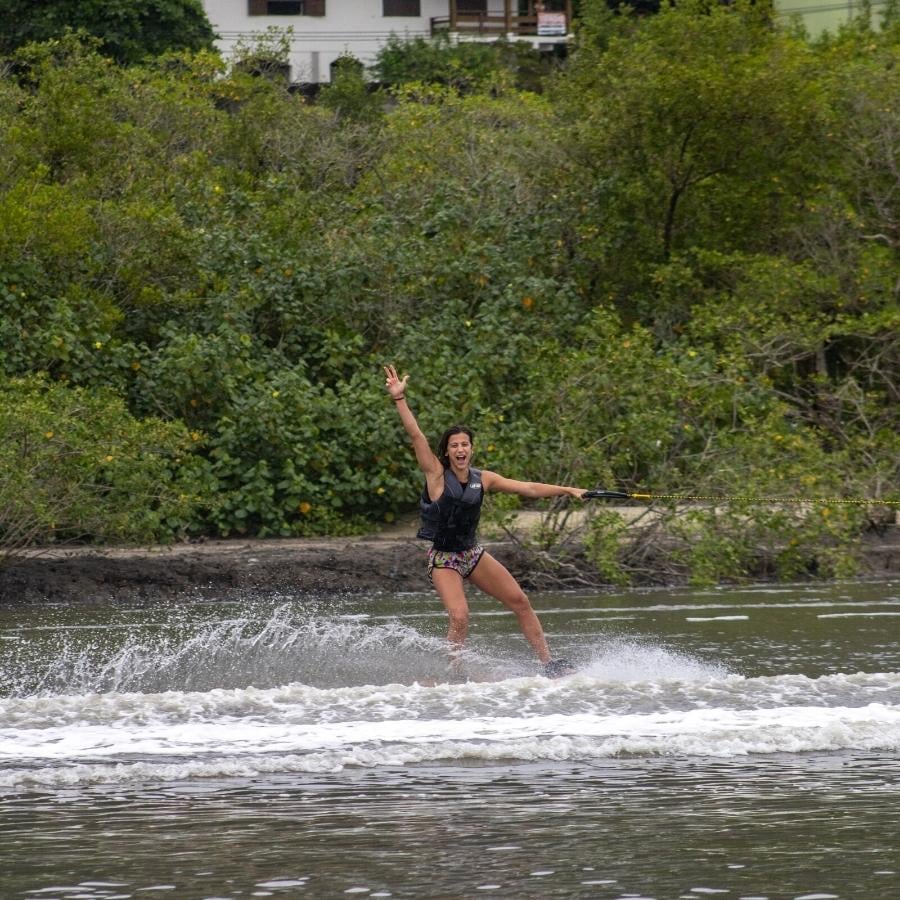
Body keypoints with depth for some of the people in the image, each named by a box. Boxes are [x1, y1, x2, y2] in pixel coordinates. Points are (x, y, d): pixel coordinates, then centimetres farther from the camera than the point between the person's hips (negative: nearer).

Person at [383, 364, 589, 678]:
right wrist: (399, 399, -32)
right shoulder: (437, 474, -13)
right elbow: (415, 435, -23)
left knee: (520, 601, 3)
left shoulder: (482, 479, 0)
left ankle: (548, 663, 12)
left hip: (473, 553, 5)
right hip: (443, 559, -5)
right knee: (460, 616, -24)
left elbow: (527, 488, 3)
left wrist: (567, 490, -1)